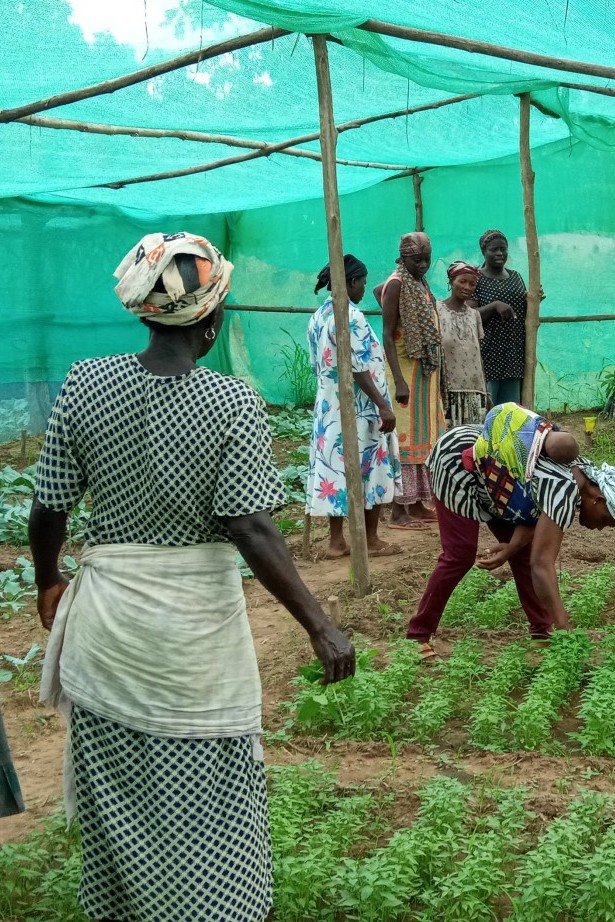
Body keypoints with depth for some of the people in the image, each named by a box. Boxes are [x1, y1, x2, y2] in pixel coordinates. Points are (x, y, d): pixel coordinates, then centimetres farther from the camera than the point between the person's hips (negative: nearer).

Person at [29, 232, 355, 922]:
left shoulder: (85, 384, -6)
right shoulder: (233, 403, -14)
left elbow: (49, 509, -1)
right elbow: (250, 529, -19)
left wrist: (47, 582, 17)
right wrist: (321, 629, -14)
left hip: (106, 615, 4)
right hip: (195, 623, -3)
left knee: (115, 792, 20)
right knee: (206, 801, 11)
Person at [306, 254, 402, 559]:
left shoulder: (318, 316, 10)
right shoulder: (350, 316, -16)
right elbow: (359, 368, -21)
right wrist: (383, 405, -19)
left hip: (329, 405, 8)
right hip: (357, 407, -8)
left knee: (335, 467, 9)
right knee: (369, 469, 2)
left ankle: (336, 541, 12)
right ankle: (371, 540, 9)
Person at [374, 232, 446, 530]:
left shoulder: (421, 285, 11)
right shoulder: (396, 285, -12)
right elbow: (387, 334, -17)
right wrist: (399, 380, -27)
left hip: (426, 372, 9)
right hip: (405, 370, -9)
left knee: (423, 436, 12)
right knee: (404, 438, -6)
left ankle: (417, 503, 20)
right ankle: (399, 510, -3)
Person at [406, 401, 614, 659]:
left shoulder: (582, 474, -3)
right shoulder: (565, 492, -31)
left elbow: (534, 513, -3)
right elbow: (542, 564, -36)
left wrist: (510, 548, -21)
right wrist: (565, 630, -37)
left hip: (484, 464, 9)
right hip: (457, 462, -9)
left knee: (523, 552, 6)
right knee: (460, 555, -11)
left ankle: (541, 629, 14)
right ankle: (418, 634, -1)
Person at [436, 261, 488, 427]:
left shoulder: (474, 315, 13)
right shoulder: (436, 311, -2)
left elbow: (478, 355, 16)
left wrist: (486, 393, 13)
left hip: (474, 391, 5)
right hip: (447, 390, -5)